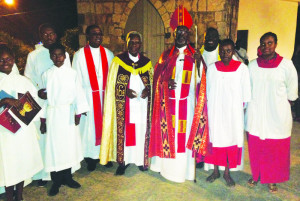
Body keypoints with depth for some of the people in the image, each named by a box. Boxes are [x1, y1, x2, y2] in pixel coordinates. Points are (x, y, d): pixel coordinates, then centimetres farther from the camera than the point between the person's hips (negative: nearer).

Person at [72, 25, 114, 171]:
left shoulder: (108, 54, 9)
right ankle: (90, 157, 18)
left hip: (105, 95, 3)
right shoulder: (80, 55, 0)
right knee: (90, 125, 3)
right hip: (88, 97, -3)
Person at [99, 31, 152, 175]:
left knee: (141, 129, 3)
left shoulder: (146, 62, 10)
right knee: (123, 130, 0)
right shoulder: (118, 60, 5)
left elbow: (152, 81, 13)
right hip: (124, 103, -1)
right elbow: (112, 83, 3)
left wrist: (147, 90, -8)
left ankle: (140, 160, 18)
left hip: (142, 103, 2)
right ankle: (123, 161, 13)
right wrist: (125, 91, -12)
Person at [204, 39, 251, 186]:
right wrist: (208, 109, 4)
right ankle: (215, 171, 23)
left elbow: (245, 93, 1)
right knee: (215, 138, 6)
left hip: (233, 112, -1)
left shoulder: (242, 68, -2)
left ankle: (227, 173, 21)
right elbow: (207, 91, 7)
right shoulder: (212, 68, 3)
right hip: (215, 111, 1)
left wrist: (242, 110, -1)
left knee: (231, 139, 5)